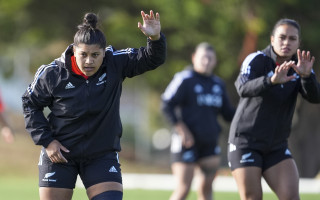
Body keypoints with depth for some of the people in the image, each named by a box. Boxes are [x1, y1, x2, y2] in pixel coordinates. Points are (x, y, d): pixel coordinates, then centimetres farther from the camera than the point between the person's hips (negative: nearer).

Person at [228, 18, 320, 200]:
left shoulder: (299, 68, 1)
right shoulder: (256, 60, -13)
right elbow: (244, 88, -33)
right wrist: (272, 80, -51)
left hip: (277, 147, 4)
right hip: (246, 142, -4)